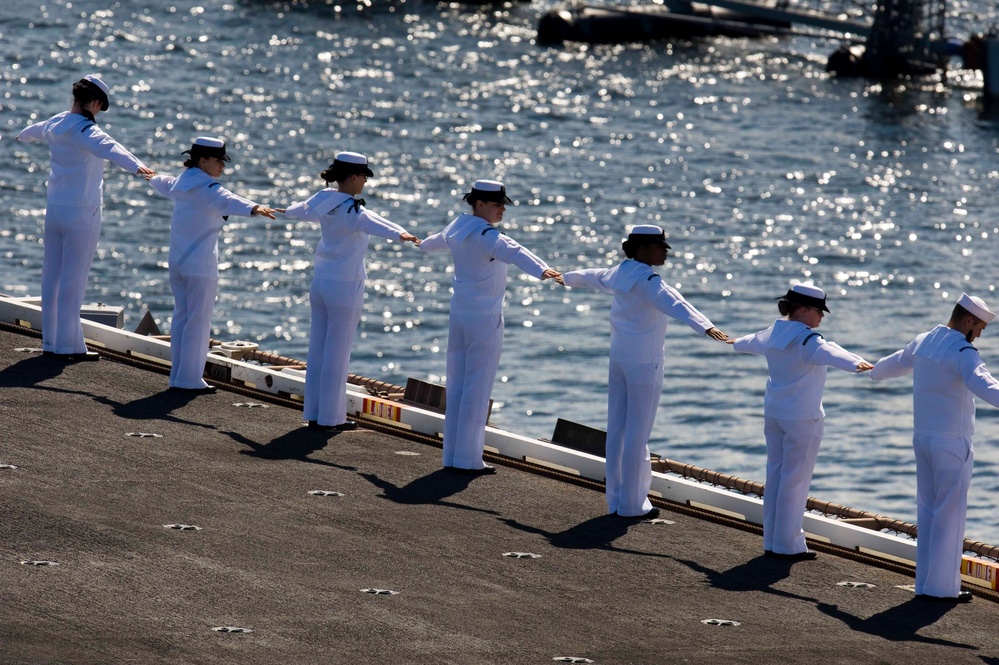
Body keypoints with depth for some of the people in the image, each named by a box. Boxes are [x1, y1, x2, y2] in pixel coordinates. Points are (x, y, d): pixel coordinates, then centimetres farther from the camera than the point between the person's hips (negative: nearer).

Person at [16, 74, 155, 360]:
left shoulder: (55, 125, 9)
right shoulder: (84, 130, -17)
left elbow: (37, 129, 35)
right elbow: (107, 147, -39)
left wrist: (24, 135, 60)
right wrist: (135, 166, -55)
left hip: (54, 208, 8)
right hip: (81, 212, -8)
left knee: (52, 276, 12)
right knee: (73, 280, -6)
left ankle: (50, 342, 18)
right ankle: (68, 345, -5)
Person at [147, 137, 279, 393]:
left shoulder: (182, 181, 11)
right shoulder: (207, 187, -17)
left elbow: (164, 183, 36)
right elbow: (226, 201, -39)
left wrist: (151, 177, 60)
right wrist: (254, 209, -58)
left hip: (177, 261, 9)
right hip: (200, 264, -9)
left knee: (181, 316, 14)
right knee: (198, 321, -4)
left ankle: (178, 375, 18)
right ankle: (189, 379, -4)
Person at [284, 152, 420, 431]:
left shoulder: (324, 201, 7)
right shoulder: (350, 209, -18)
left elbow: (303, 209, 31)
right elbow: (371, 224, -40)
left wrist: (287, 211, 55)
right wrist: (400, 235, -57)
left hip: (320, 283, 9)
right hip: (345, 286, -9)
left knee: (318, 350, 13)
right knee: (337, 354, -3)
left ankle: (314, 412, 19)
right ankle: (330, 417, 0)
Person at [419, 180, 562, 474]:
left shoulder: (457, 229, 9)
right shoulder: (485, 236, -18)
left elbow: (440, 240, 33)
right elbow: (512, 252, -39)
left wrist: (423, 244, 58)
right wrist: (542, 270, -57)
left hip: (459, 316, 9)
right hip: (485, 318, -9)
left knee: (456, 387, 12)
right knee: (477, 390, -5)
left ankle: (452, 455, 17)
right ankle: (467, 459, -4)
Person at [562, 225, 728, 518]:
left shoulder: (620, 274, 8)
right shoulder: (647, 280, -18)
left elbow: (593, 277, 31)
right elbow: (674, 304, -36)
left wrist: (569, 278, 54)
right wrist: (706, 327, -51)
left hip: (619, 359, 9)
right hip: (644, 363, -9)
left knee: (617, 430, 11)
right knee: (637, 435, -4)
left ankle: (616, 499, 18)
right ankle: (631, 504, -2)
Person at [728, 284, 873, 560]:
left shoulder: (773, 334, 10)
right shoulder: (806, 340, -18)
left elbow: (754, 342, 33)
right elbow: (827, 352, -39)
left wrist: (737, 343, 57)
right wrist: (855, 363, -57)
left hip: (774, 413, 9)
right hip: (802, 417, -9)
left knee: (775, 476, 13)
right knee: (795, 480, -5)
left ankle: (772, 541, 19)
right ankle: (787, 545, -4)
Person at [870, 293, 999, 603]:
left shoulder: (923, 342, 8)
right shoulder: (963, 353, -19)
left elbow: (896, 363, 31)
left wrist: (876, 371, 55)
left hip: (923, 438, 8)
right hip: (952, 444, -8)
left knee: (928, 512, 14)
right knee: (950, 516, -2)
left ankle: (926, 583, 18)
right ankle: (941, 587, 0)